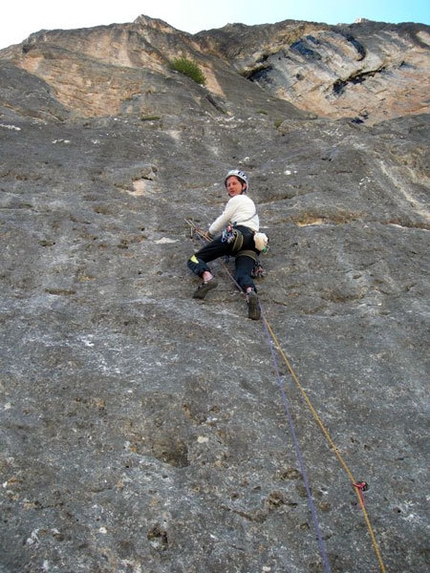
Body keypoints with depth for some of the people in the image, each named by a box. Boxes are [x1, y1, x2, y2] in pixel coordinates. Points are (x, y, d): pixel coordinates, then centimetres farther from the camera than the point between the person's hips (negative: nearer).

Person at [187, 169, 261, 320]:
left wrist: (211, 231, 31)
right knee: (242, 275, -16)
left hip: (237, 234, -7)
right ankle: (250, 292, -50)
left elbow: (222, 221, 14)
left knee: (194, 259, -7)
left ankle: (207, 277, -38)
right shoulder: (250, 203, 40)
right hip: (252, 246, 8)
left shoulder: (237, 199, 14)